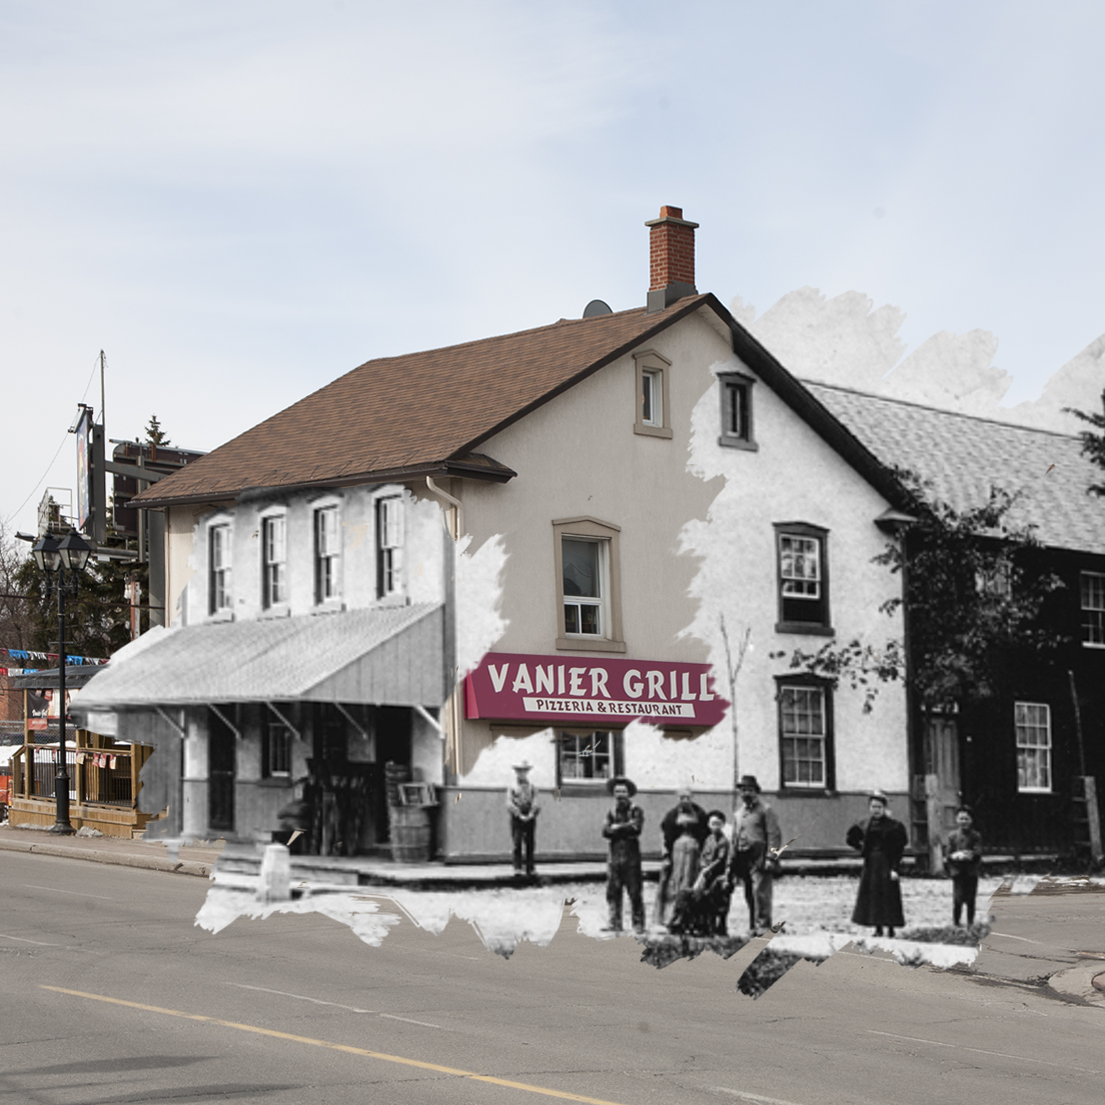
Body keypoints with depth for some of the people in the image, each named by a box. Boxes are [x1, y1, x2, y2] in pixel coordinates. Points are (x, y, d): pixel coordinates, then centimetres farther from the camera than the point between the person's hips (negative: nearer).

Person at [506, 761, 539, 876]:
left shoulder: (532, 788, 12)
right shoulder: (511, 788, 6)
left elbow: (535, 803, 1)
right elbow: (509, 804, -4)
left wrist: (530, 814, -15)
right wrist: (520, 815, -14)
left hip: (530, 818, 2)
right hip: (516, 818, -2)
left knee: (530, 845, 3)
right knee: (517, 844, -10)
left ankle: (530, 869, 6)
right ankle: (517, 868, -11)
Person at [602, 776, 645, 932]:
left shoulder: (636, 811, 3)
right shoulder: (611, 812, 14)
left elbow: (636, 828, -12)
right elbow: (606, 831, 0)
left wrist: (616, 828, -4)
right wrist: (626, 828, -9)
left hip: (631, 857, -4)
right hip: (614, 858, 4)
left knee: (635, 892, -3)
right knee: (612, 892, 1)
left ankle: (638, 924, 2)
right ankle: (615, 923, 6)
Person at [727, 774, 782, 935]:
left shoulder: (765, 810, -1)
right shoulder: (738, 812, 19)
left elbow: (774, 835, -7)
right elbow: (735, 838, 23)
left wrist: (770, 858, -16)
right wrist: (732, 862, 17)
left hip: (759, 859, -7)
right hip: (743, 858, 7)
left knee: (760, 891, -14)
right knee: (749, 895, 8)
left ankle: (763, 926, -14)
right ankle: (753, 926, 13)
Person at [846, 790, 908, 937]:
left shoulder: (893, 826, -7)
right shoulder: (865, 825, 6)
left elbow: (898, 849, -11)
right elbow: (851, 838, 22)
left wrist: (895, 869, -18)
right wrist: (863, 848, 10)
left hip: (887, 865, -5)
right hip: (870, 865, 5)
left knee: (888, 896, -5)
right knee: (872, 896, 3)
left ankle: (890, 929, 1)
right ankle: (878, 929, 10)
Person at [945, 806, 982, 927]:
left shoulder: (975, 836, 3)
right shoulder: (952, 835, 4)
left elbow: (978, 853, -4)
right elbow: (949, 854, 3)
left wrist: (970, 855, -23)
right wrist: (955, 856, -18)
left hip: (971, 872, 1)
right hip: (957, 871, -1)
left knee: (970, 900, 6)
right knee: (957, 899, -6)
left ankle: (970, 924, 17)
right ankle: (956, 924, 2)